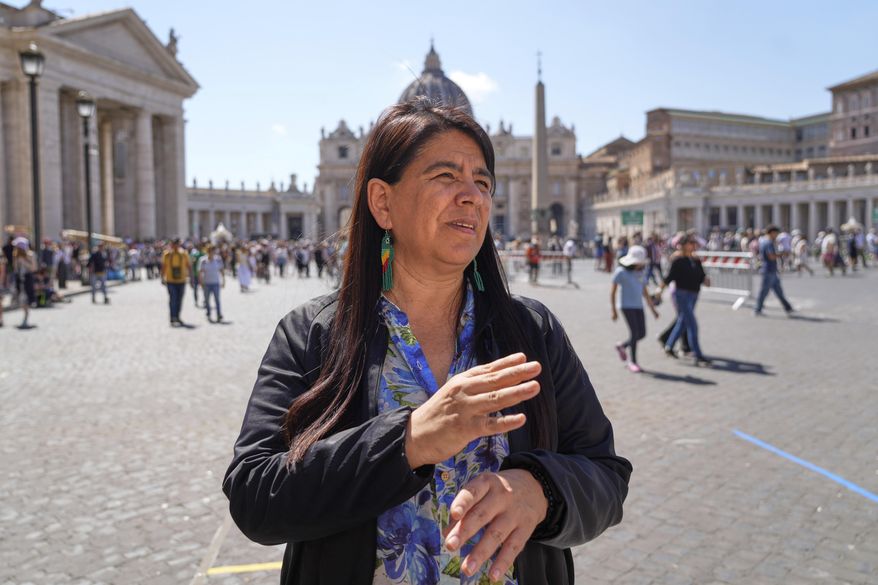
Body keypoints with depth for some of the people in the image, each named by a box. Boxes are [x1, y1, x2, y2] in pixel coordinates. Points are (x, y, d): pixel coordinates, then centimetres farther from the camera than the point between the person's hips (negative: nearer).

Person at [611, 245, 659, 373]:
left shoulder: (640, 273, 12)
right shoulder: (621, 272, -6)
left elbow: (645, 292, 18)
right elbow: (612, 292, -4)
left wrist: (652, 309, 17)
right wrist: (614, 310, -7)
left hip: (638, 306, 6)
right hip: (627, 306, -6)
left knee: (642, 334, 3)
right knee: (634, 332, -11)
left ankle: (622, 346, 29)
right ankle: (632, 362, 1)